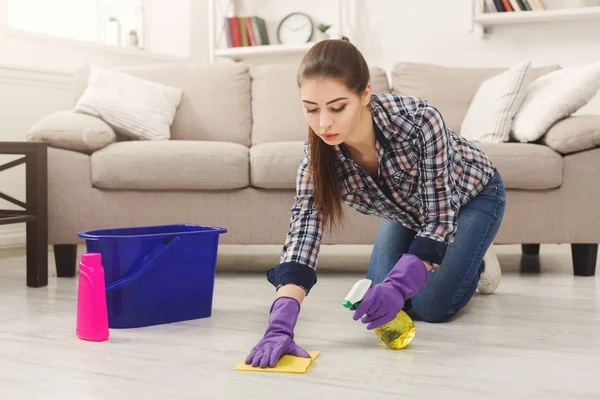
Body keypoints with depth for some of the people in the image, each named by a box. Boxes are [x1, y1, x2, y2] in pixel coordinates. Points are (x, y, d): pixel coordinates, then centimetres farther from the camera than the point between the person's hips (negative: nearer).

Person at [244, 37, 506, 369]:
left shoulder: (420, 120, -42)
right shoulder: (319, 151, -31)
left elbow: (439, 218, -35)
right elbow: (304, 230, -38)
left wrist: (398, 285, -49)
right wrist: (280, 326, -51)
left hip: (471, 195, -4)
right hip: (407, 208, 4)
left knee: (431, 306, -16)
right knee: (376, 300, -7)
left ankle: (475, 260, 15)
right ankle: (418, 264, 23)